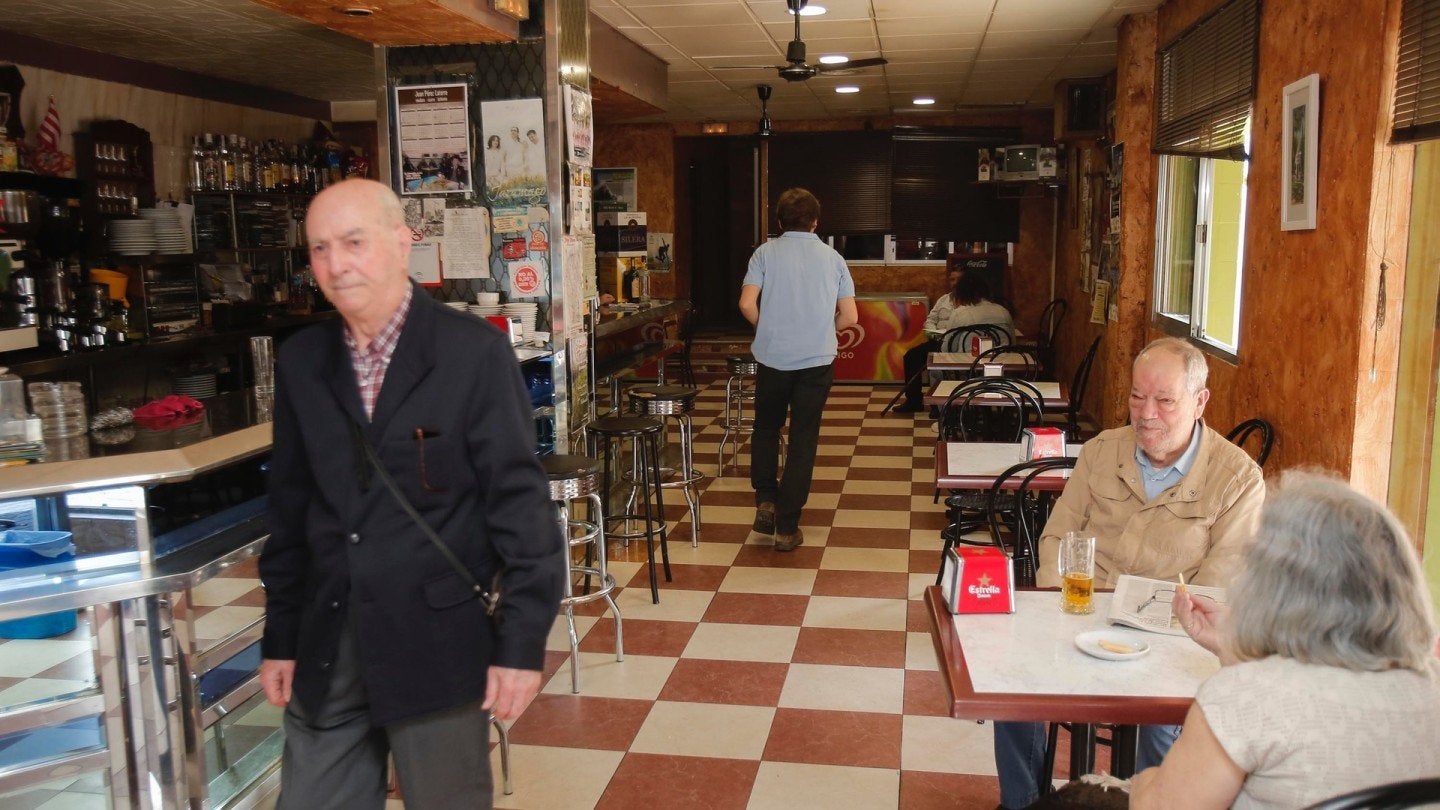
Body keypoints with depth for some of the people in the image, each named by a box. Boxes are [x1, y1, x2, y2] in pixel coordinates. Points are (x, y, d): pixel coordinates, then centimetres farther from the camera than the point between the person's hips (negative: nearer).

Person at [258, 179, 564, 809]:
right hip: (325, 645, 4)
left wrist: (522, 642, -12)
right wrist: (279, 638, 11)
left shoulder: (474, 353, -10)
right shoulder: (301, 361, 5)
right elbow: (289, 506, 10)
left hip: (438, 644, -4)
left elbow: (519, 502, -11)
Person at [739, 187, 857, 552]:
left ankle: (765, 501, 12)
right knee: (803, 441, 6)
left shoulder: (766, 252, 0)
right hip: (817, 361, 1)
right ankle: (787, 528, 9)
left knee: (766, 429, 22)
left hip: (772, 358, 0)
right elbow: (850, 316, 2)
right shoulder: (832, 257, 4)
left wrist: (768, 330, 8)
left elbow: (747, 304, -10)